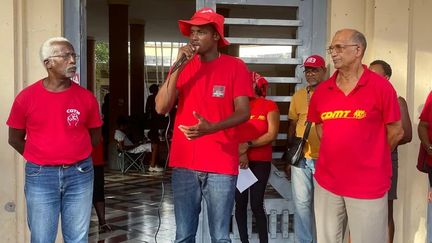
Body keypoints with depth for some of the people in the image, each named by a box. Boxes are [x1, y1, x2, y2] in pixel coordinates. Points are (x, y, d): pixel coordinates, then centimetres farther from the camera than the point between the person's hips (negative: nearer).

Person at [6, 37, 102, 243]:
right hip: (40, 176, -1)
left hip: (79, 174, 1)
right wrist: (40, 159, 6)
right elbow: (15, 139, 7)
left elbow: (95, 136, 11)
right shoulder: (27, 97, -4)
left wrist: (75, 156, 7)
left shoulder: (86, 97, -1)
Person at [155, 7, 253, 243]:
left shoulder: (235, 66, -2)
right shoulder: (182, 66, 7)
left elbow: (243, 112, -7)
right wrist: (178, 67, -12)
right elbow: (161, 108, -4)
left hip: (221, 165, -3)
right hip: (184, 163, 3)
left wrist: (211, 127, -24)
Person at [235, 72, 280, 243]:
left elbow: (272, 134, -8)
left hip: (260, 162, -3)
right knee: (240, 203, 4)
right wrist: (241, 152, -13)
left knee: (257, 204, -4)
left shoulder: (269, 106, 0)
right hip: (238, 161, 3)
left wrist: (248, 145, -14)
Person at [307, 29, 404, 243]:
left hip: (368, 185, -4)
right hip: (326, 181, 4)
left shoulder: (381, 86, -8)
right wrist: (336, 154, 11)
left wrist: (372, 158, 7)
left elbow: (396, 131, -2)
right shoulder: (322, 90, 4)